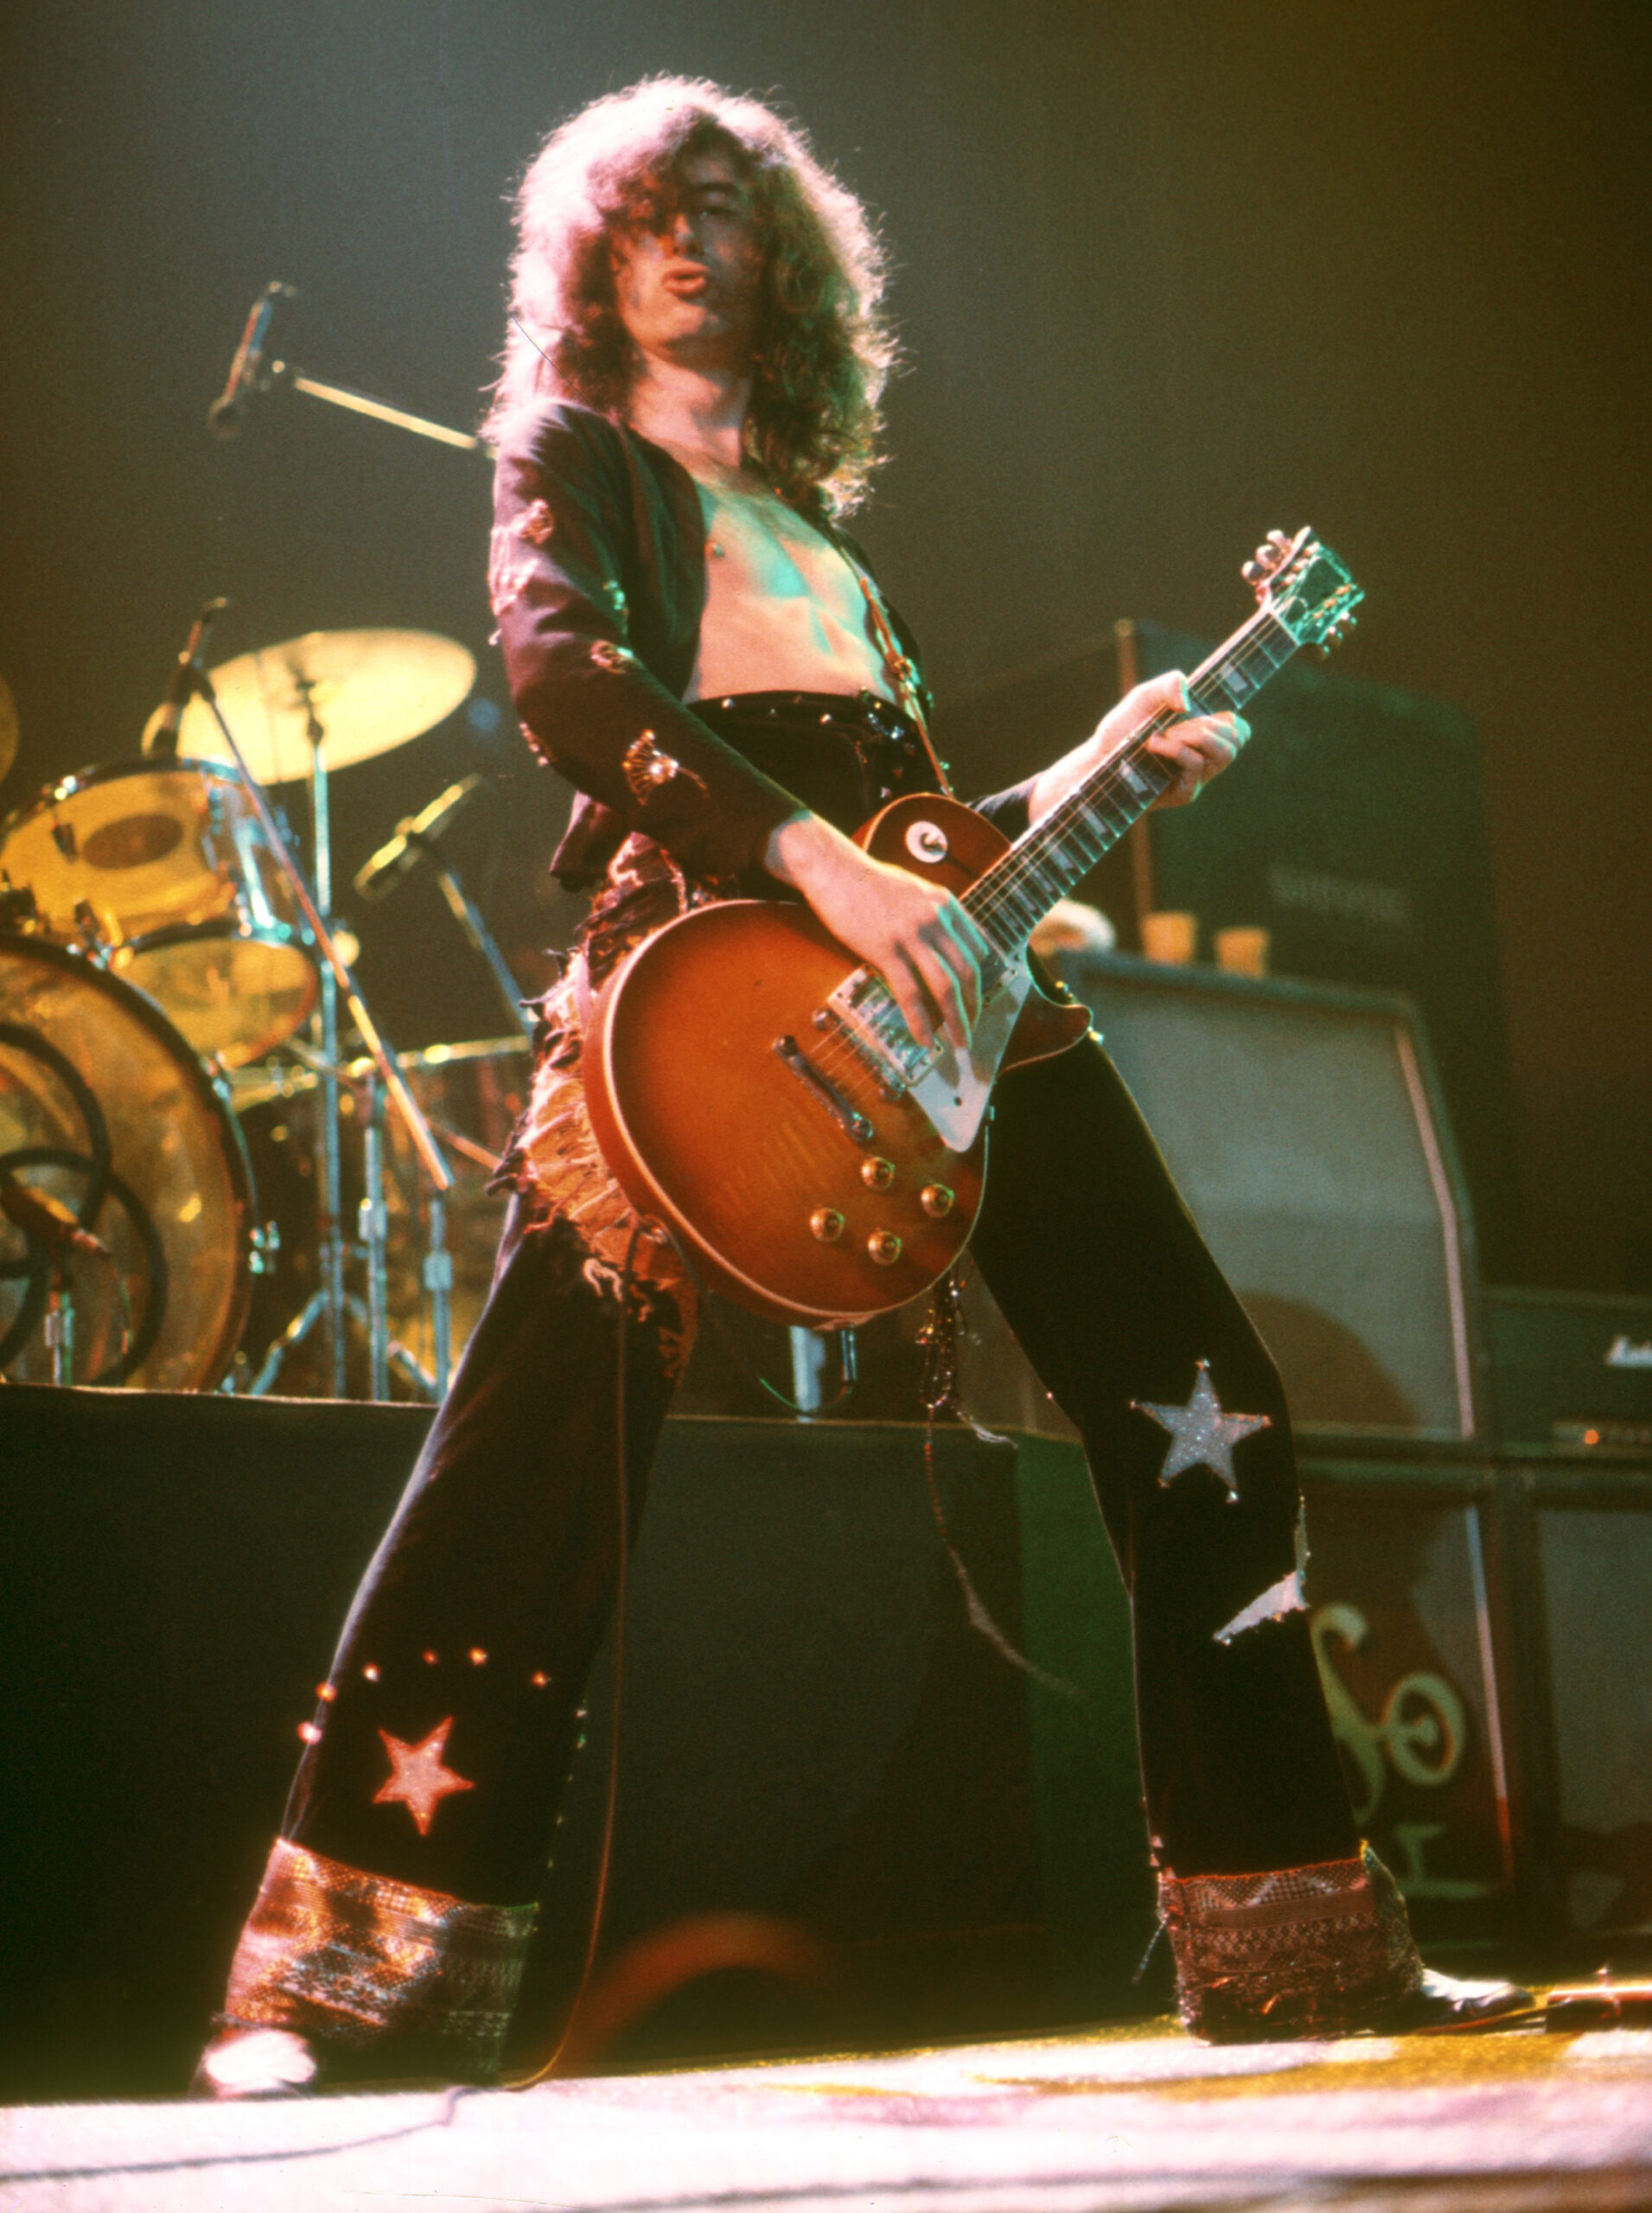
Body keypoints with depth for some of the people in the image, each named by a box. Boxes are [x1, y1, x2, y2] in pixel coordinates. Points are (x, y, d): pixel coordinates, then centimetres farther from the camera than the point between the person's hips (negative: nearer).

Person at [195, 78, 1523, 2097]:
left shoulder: (818, 527, 32)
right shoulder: (571, 456, 15)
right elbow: (557, 667, -8)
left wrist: (1093, 775, 17)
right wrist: (824, 858, -20)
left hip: (936, 991, 6)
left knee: (1208, 1425, -1)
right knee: (539, 1445, -21)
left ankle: (1288, 1938, 7)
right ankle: (363, 1971, -13)